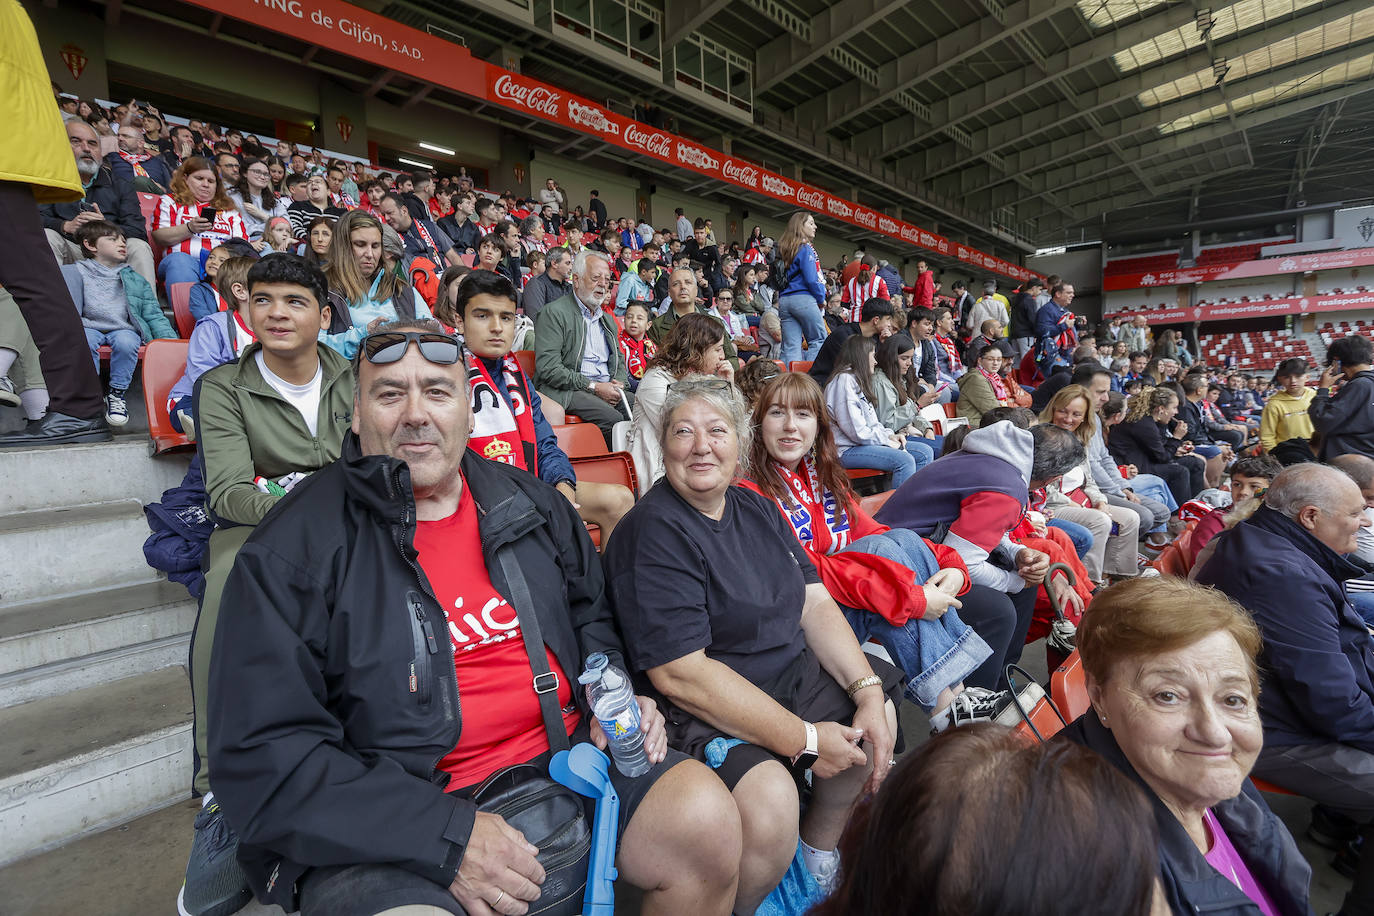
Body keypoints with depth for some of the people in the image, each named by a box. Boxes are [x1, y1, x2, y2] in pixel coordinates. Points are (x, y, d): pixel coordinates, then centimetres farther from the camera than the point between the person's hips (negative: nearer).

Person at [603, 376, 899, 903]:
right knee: (771, 803, -30)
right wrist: (805, 740, -21)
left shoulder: (758, 509, 6)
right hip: (699, 709, -8)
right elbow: (680, 673, -24)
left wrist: (868, 688, -9)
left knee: (879, 719, 11)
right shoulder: (652, 532, -20)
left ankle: (819, 854, 33)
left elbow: (815, 603, 5)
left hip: (791, 676, 9)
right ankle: (735, 907, 5)